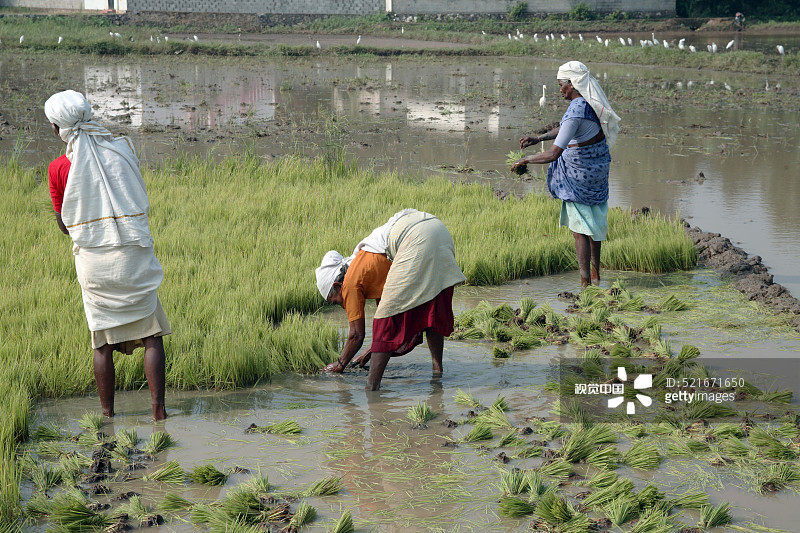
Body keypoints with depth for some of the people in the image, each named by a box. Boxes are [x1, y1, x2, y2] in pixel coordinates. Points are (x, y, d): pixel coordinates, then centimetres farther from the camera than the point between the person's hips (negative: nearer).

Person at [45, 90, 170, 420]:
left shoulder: (59, 169, -6)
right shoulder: (122, 150, -1)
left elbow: (65, 225, 4)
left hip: (91, 260, 0)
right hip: (134, 256, 0)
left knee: (103, 342, 9)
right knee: (152, 334, 6)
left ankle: (107, 414, 13)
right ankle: (158, 409, -1)